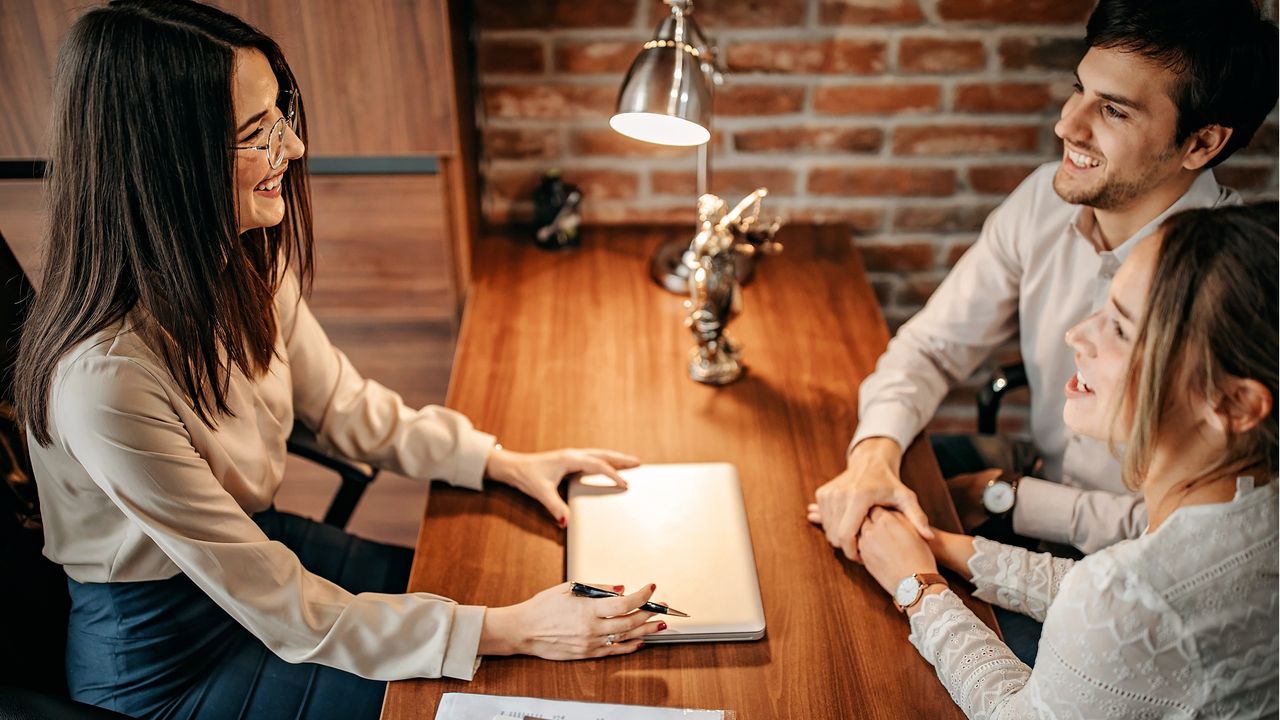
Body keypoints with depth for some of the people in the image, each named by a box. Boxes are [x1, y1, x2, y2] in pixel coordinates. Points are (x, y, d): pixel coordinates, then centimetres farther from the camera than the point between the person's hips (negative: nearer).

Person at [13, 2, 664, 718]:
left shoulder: (245, 264, -11)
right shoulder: (107, 376, -35)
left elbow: (348, 406, 4)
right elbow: (286, 614, -29)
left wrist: (509, 463, -5)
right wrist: (514, 631, -29)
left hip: (259, 543, 7)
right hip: (166, 659, -6)